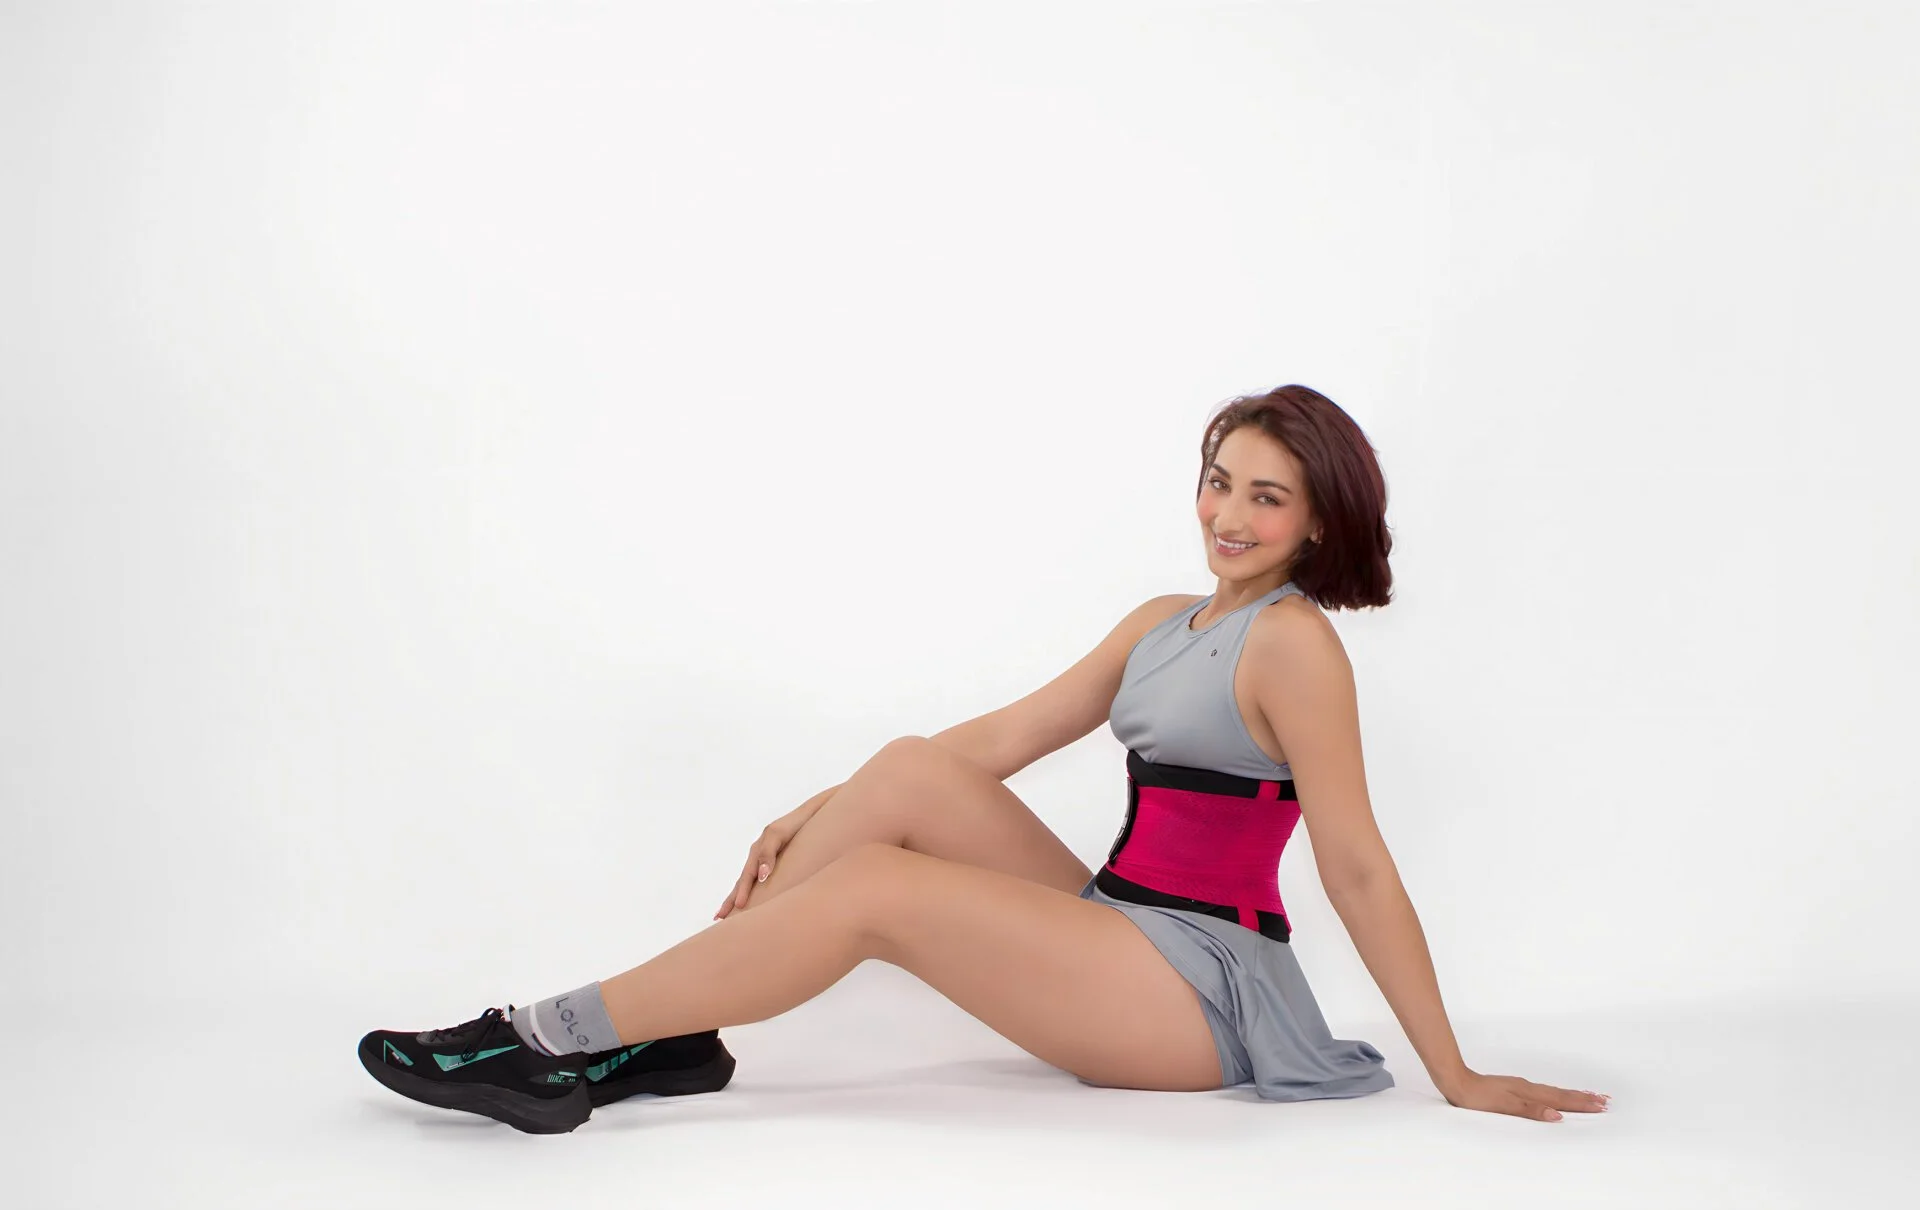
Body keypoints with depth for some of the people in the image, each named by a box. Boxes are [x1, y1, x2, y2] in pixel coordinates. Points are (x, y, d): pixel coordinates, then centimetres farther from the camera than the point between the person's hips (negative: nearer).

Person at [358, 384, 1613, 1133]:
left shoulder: (1293, 643, -11)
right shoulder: (1162, 624, 14)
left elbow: (1358, 869, -14)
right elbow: (1008, 734, 12)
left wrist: (1454, 1074, -13)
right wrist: (822, 806, 6)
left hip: (1203, 989, -8)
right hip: (1124, 938, 8)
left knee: (876, 885, -19)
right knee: (912, 773, -9)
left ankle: (555, 1040, -15)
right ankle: (668, 1033, -10)